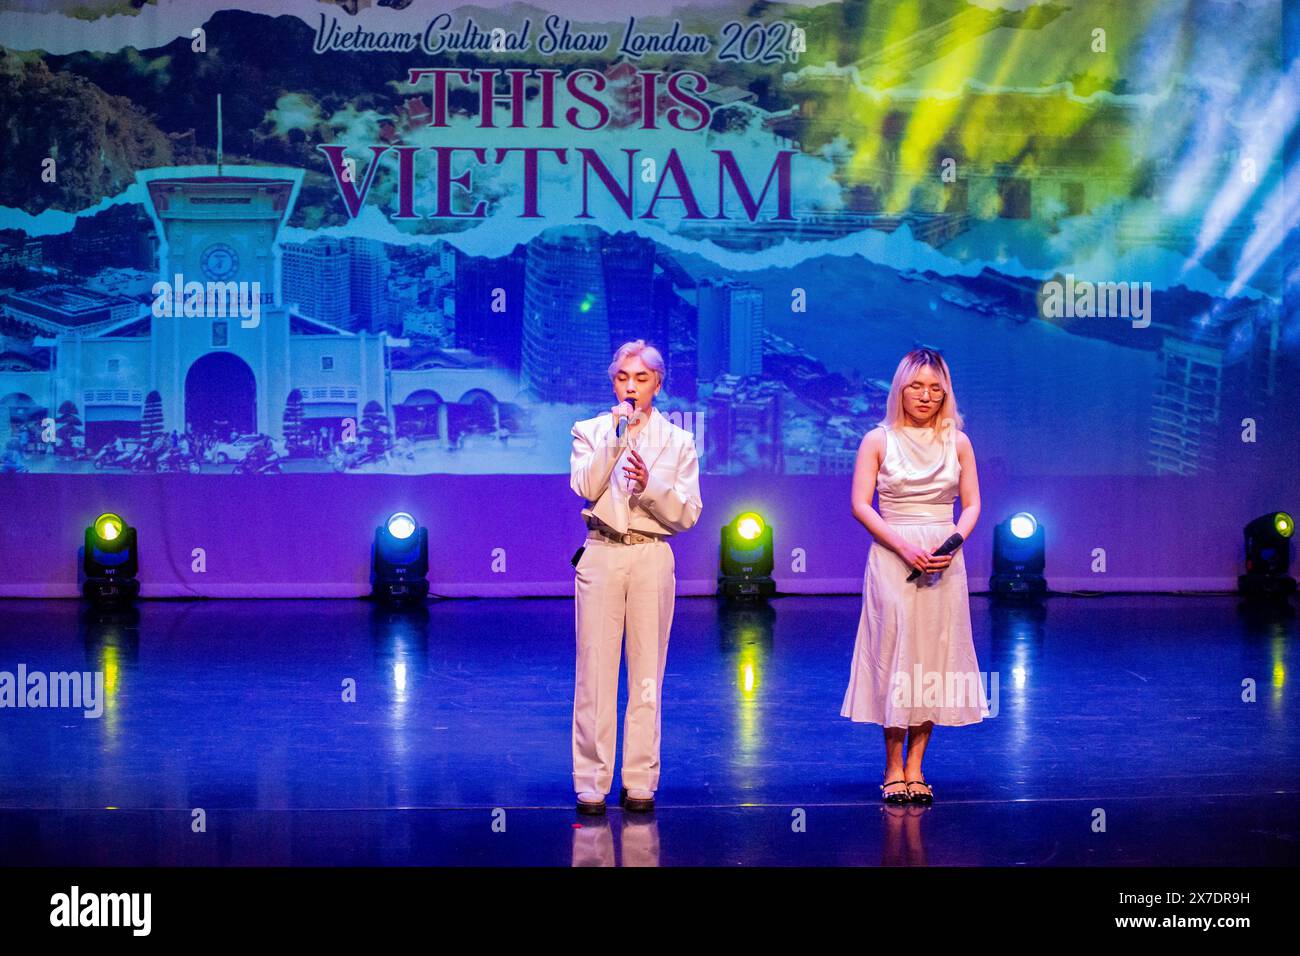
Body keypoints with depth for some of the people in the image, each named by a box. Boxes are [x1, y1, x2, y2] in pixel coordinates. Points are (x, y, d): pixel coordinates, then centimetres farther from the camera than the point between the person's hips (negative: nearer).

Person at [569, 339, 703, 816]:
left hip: (652, 559, 1)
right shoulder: (590, 431, 9)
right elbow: (585, 488, -8)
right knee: (595, 670, -4)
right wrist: (616, 436, -14)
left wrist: (650, 486, -13)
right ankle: (591, 784, 0)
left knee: (646, 672, 0)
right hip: (601, 557, -1)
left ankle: (639, 781, 5)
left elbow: (687, 514, 3)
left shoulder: (678, 441, 10)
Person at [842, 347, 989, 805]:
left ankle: (915, 767, 7)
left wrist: (952, 543, -11)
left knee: (935, 659, 1)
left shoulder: (957, 442, 8)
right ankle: (893, 768, 6)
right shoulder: (878, 440, 1)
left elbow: (972, 505, 8)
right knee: (893, 653, -3)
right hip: (892, 558, -2)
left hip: (943, 562, 2)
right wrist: (904, 547, -15)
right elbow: (860, 505, -4)